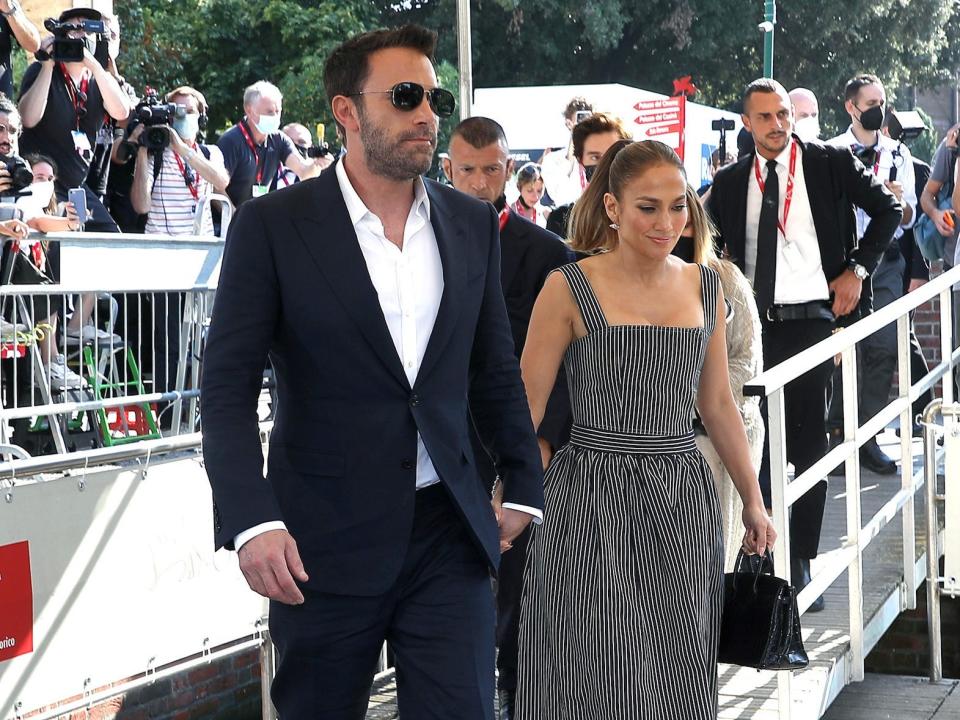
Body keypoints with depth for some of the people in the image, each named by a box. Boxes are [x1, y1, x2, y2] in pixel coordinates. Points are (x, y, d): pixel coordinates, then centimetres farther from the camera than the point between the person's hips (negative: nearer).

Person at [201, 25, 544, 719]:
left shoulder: (473, 225, 8)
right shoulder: (272, 226, -5)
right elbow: (228, 387, -9)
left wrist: (525, 490, 16)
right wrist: (252, 522, -20)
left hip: (449, 534, 3)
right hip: (323, 542, -3)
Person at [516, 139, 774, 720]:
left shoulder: (704, 286, 8)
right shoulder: (569, 289, -6)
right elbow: (525, 408, -5)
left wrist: (752, 498, 17)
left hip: (685, 497, 4)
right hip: (594, 496, -4)